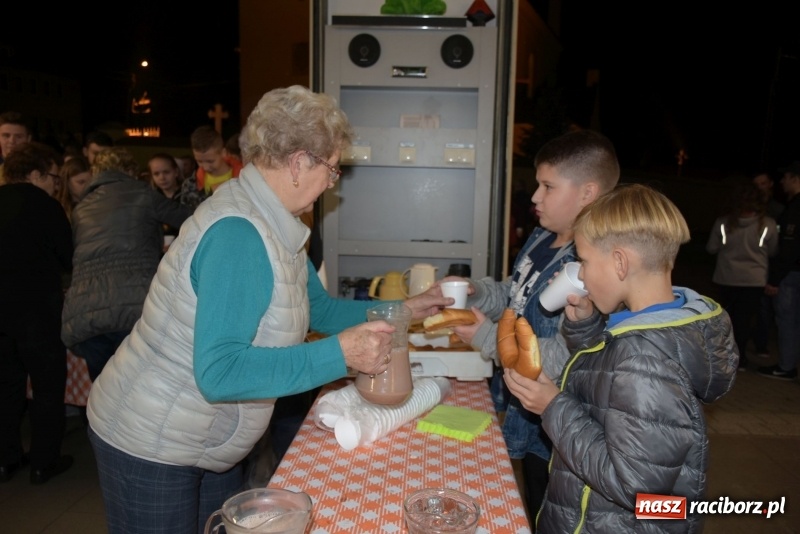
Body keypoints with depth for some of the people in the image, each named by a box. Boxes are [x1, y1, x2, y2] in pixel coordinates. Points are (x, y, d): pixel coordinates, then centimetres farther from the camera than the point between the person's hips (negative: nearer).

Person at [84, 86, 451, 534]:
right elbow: (219, 371, -34)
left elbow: (319, 308, 9)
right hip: (149, 446, -8)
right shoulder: (236, 233, -30)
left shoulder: (277, 224, -1)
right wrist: (339, 354, -34)